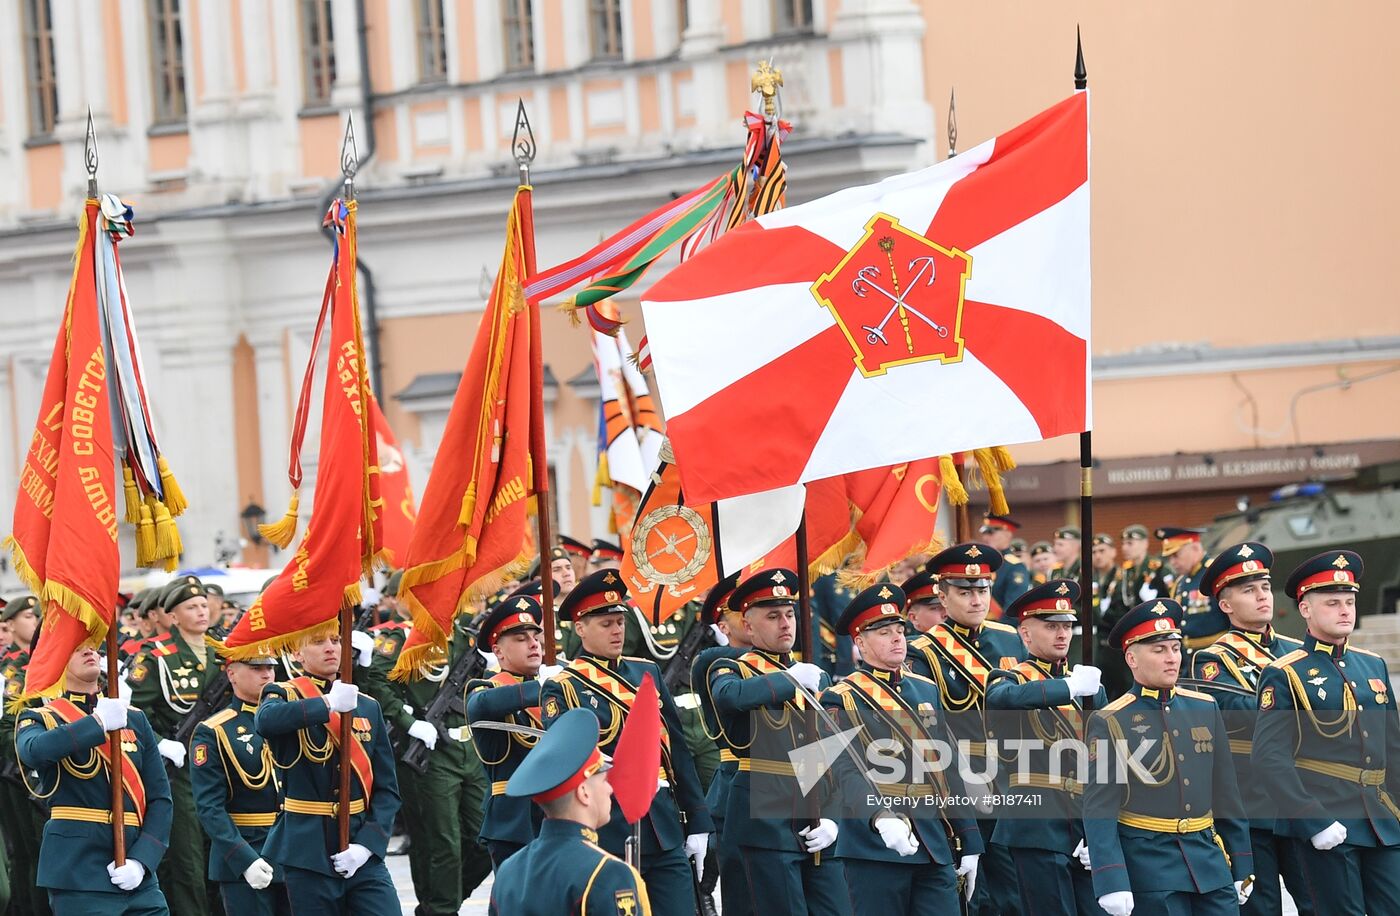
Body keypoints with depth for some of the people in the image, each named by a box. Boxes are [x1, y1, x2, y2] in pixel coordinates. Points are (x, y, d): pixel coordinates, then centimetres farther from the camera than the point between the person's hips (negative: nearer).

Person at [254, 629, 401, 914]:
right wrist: (328, 703, -32)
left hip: (362, 852, 3)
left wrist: (367, 843, -7)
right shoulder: (285, 696, 0)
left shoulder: (367, 706, 10)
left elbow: (388, 788, 7)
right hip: (308, 853, -3)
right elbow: (265, 721, -27)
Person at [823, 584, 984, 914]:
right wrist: (880, 818, -35)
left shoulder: (927, 691, 16)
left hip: (936, 849, 5)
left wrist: (969, 844, 14)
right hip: (875, 848, -5)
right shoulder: (843, 699, -3)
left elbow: (949, 770, 18)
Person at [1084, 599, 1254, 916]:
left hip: (1208, 855, 5)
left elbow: (1226, 793, 14)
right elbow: (1099, 810, -10)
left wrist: (1242, 866, 13)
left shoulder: (1205, 709, 10)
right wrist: (1112, 882, -19)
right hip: (1149, 863, -5)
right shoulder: (1110, 723, -6)